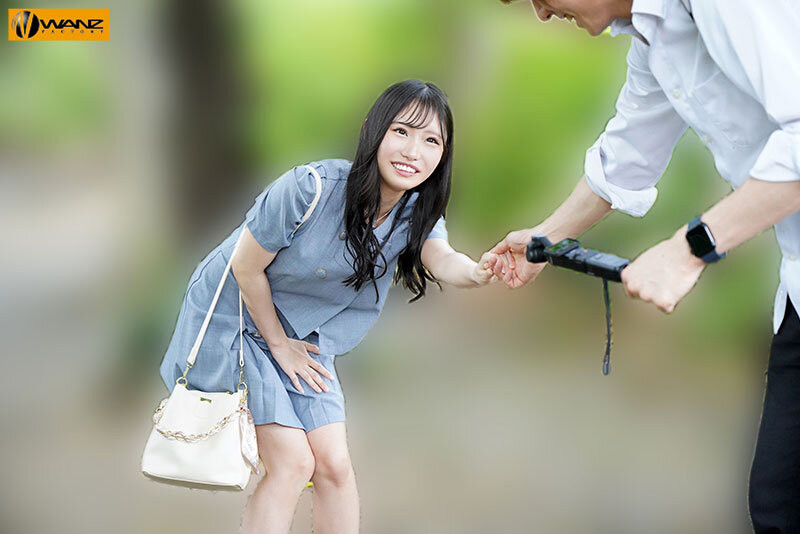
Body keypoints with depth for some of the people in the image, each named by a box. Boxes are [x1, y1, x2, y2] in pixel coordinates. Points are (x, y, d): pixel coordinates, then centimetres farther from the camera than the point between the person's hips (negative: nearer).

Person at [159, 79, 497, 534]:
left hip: (305, 333, 6)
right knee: (293, 462, -13)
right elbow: (246, 267, -19)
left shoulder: (417, 212, -11)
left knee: (334, 464, -2)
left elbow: (443, 259, -33)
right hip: (236, 316, -5)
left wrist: (478, 272, -56)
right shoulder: (311, 189, -29)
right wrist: (279, 344, -9)